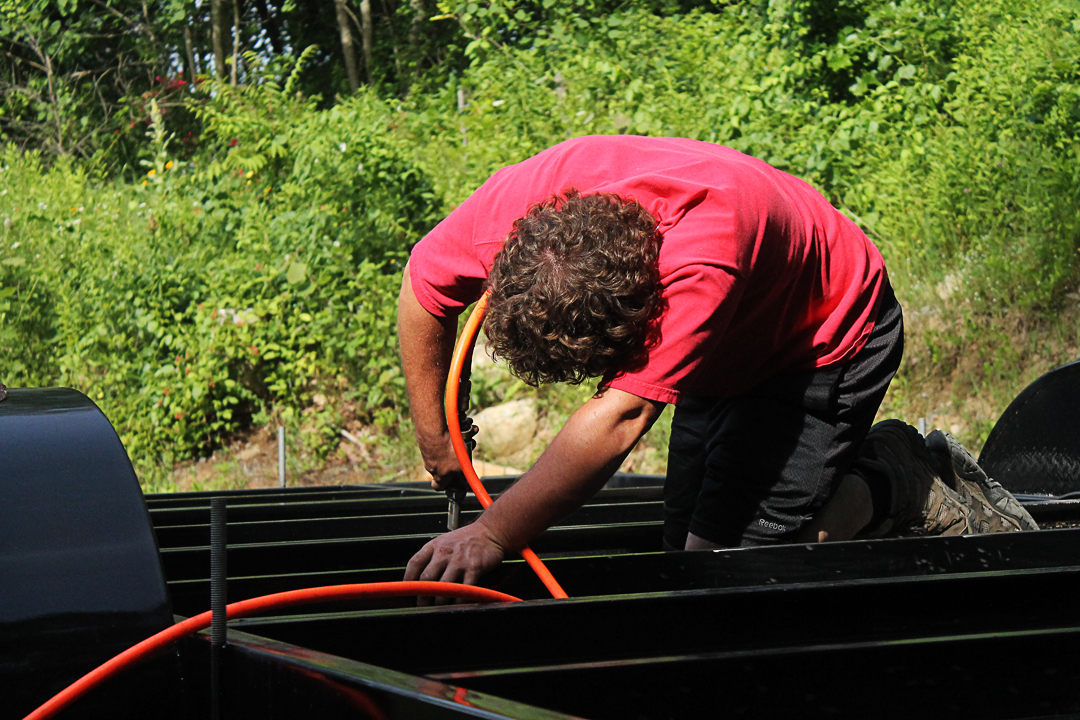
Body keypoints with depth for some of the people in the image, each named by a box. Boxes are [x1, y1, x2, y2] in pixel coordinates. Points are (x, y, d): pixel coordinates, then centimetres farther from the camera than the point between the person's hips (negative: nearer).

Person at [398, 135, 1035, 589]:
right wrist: (435, 442, -5)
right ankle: (877, 464, 19)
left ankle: (899, 481, 4)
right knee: (685, 541, 8)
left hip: (831, 337, -7)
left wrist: (494, 534, -47)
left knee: (734, 552, -16)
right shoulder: (514, 205, -28)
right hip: (731, 351, 7)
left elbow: (623, 415, -47)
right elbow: (425, 290, -9)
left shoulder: (704, 248, -45)